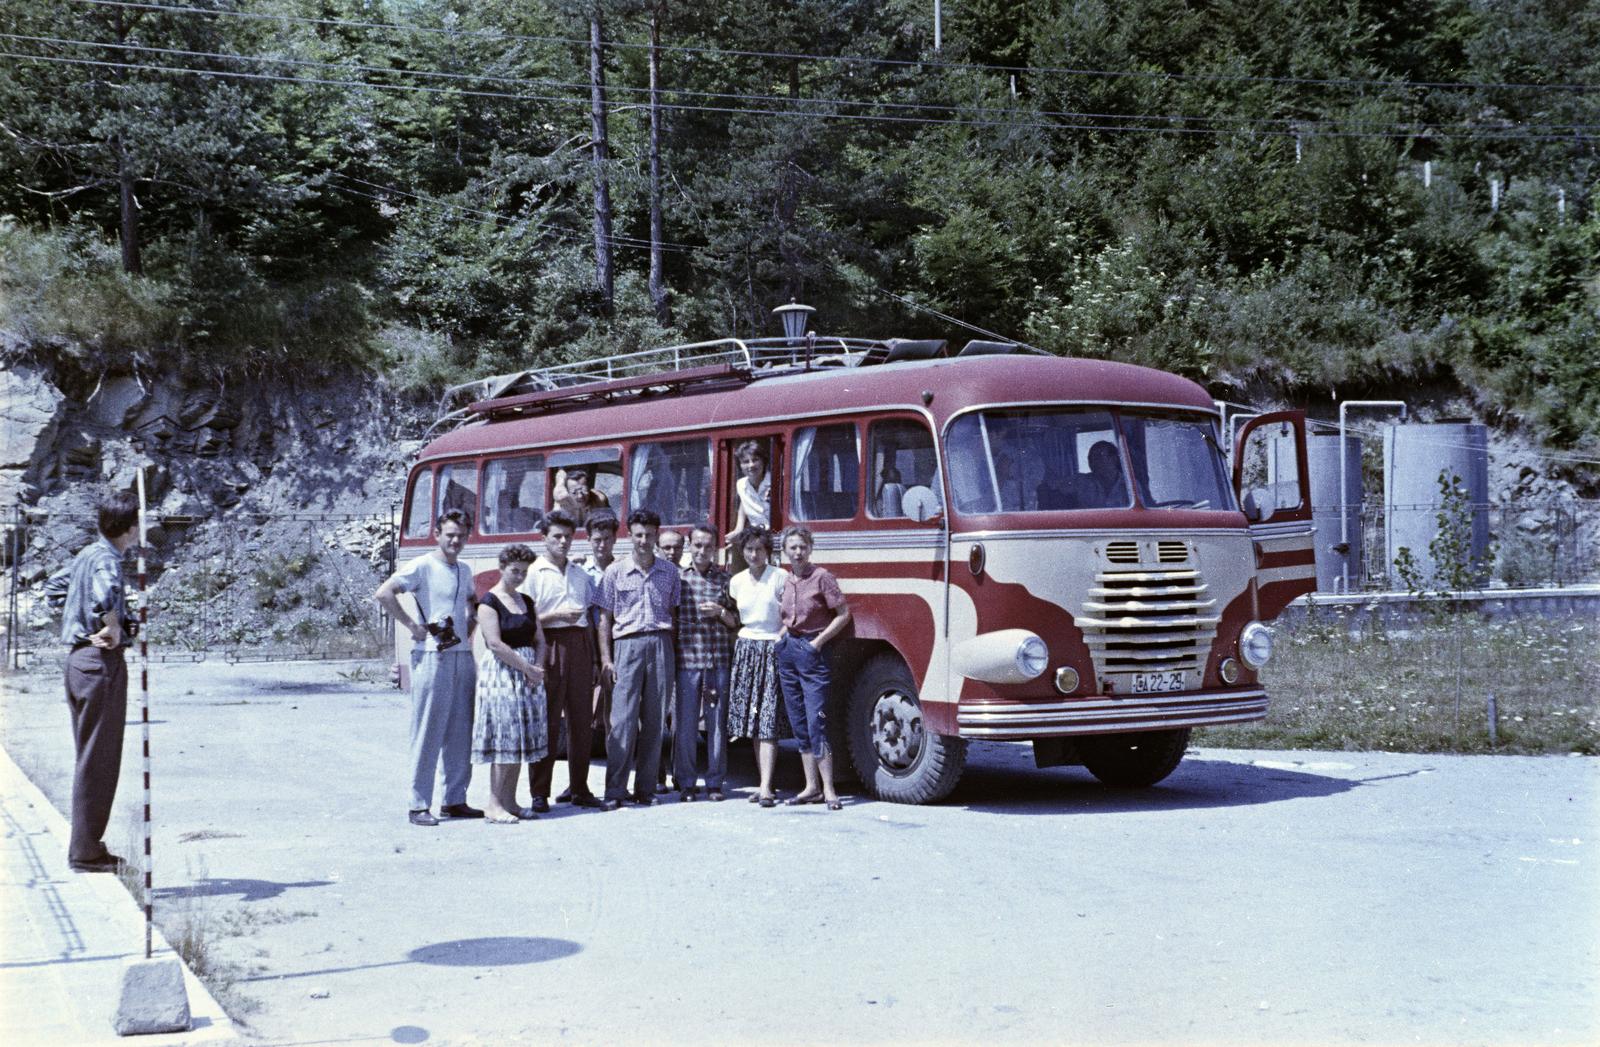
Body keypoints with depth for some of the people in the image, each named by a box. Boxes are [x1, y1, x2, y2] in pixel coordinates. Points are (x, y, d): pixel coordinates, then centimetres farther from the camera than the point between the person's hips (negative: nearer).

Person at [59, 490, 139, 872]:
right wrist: (113, 628, -22)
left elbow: (56, 592, 26)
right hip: (103, 661, -10)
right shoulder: (106, 558, -15)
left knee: (87, 757, 15)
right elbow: (105, 593, -37)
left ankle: (85, 847, 21)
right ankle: (87, 852, 0)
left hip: (78, 657, 10)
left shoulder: (83, 555, 14)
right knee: (99, 761, -3)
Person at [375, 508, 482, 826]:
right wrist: (412, 626, -16)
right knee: (428, 732, -5)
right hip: (432, 656, -7)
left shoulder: (465, 571, 15)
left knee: (460, 732, 8)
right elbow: (383, 594, -17)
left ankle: (455, 800, 16)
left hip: (462, 655, 7)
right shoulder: (423, 566, -7)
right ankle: (419, 805, -1)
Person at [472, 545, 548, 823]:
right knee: (503, 737, -9)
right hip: (500, 673, -7)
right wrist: (527, 668, -14)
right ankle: (494, 805, -6)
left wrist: (538, 668, -4)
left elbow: (539, 639, 14)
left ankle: (510, 801, 12)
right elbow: (495, 644, -16)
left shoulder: (527, 602, 15)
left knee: (522, 738, 6)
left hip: (529, 674, 7)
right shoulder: (490, 601, -7)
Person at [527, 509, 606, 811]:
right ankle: (539, 793, -2)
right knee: (547, 721, -6)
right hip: (550, 646, -5)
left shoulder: (581, 574, 17)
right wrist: (557, 615, -16)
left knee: (582, 720, 6)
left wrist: (592, 653, 13)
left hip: (579, 645, 5)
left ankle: (579, 788, 14)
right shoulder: (534, 573, 0)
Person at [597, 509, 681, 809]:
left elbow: (674, 614, 13)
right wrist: (606, 658, -2)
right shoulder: (615, 571, 5)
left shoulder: (669, 572, 11)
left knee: (654, 719, 3)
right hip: (627, 645, -2)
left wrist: (673, 652, 4)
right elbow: (605, 618, 5)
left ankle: (645, 789, 9)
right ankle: (614, 790, -6)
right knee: (623, 719, -8)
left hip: (660, 644, 2)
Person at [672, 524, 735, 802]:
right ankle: (685, 782, 10)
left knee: (717, 722, 3)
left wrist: (720, 612, -7)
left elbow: (735, 622, 12)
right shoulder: (677, 577, 6)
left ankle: (715, 782, 12)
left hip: (718, 660, 1)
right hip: (686, 659, -1)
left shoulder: (725, 578, 8)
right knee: (685, 723, 1)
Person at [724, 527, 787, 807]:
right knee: (753, 720, 4)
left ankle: (766, 788, -12)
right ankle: (763, 783, 11)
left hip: (772, 649, -5)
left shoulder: (780, 578, -4)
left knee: (769, 722, -10)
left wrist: (780, 642, -12)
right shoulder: (737, 582, 10)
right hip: (745, 648, 5)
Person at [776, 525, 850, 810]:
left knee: (816, 722, -10)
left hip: (812, 652, -7)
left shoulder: (822, 577, -9)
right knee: (799, 723, 7)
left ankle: (828, 790, -7)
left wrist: (817, 642, -12)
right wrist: (782, 637, 9)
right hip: (788, 651, 7)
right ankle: (811, 787, 13)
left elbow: (843, 615, -8)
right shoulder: (785, 581, 10)